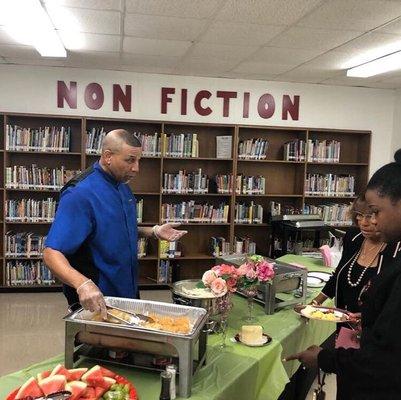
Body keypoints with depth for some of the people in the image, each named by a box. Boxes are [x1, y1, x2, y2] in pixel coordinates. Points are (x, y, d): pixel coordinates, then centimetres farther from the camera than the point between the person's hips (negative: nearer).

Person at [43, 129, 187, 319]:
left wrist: (154, 231, 1)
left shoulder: (123, 187, 3)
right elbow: (52, 253, -28)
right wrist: (83, 284, -45)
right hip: (95, 301, -8)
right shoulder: (80, 194, -23)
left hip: (127, 291, 8)